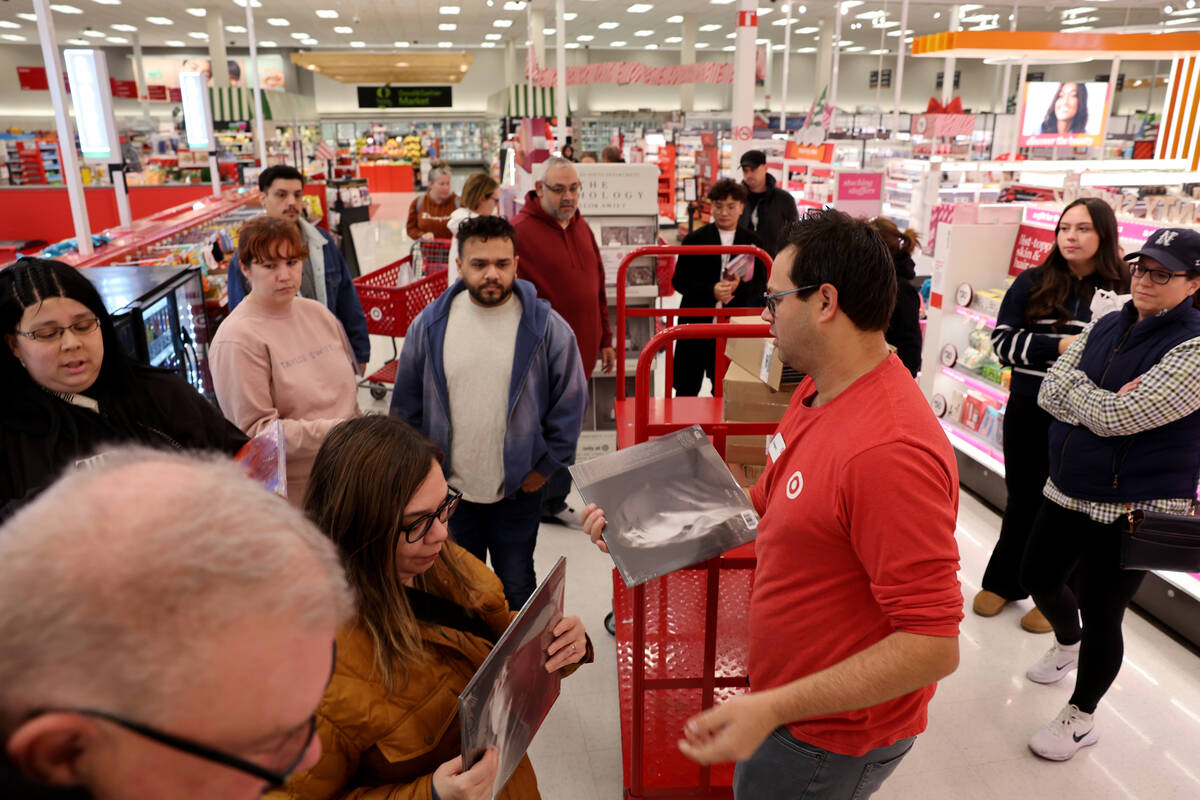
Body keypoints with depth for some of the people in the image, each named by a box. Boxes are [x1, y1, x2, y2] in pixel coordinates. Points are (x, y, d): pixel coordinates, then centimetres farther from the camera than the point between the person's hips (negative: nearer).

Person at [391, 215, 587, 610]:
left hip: (519, 489, -1)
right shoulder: (430, 324, -5)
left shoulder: (546, 326, -10)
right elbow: (407, 403, 5)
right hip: (448, 488, 2)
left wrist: (546, 465, -3)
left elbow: (571, 400, -2)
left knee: (516, 586, 18)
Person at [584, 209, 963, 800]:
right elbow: (764, 505, 9)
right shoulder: (818, 391, -1)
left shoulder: (888, 452, -33)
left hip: (830, 742, -8)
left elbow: (932, 645, -29)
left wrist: (772, 708, -31)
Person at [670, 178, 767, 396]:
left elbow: (761, 284, 5)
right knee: (687, 388, 6)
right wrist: (711, 291, -17)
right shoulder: (694, 239, 2)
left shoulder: (753, 242, 6)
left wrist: (739, 287, -17)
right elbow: (679, 280, -1)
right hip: (696, 323, -1)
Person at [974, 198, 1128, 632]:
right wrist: (1060, 345, -19)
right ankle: (1002, 582, 35)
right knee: (1024, 498, 16)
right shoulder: (1032, 283, -1)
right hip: (1029, 413, 1)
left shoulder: (1122, 290, -4)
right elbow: (1003, 340, -7)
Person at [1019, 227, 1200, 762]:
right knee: (1038, 577, 22)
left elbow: (1118, 417, -26)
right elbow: (1049, 392, -3)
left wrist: (1076, 389, -10)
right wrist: (1102, 401, -20)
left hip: (1132, 511, -7)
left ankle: (1081, 719, 30)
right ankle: (1068, 642, 55)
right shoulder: (1105, 326, 3)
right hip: (1069, 491, 7)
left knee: (1101, 617, 7)